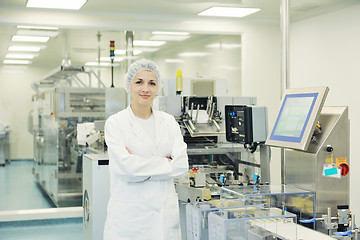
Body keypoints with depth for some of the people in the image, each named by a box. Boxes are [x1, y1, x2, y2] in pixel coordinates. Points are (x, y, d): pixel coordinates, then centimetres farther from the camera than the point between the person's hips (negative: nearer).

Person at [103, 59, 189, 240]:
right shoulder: (115, 123, -3)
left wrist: (143, 167, -12)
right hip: (129, 211, -3)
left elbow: (182, 165, -3)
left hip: (164, 212, 3)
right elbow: (127, 167, -16)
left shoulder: (168, 122, 8)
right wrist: (165, 163, -7)